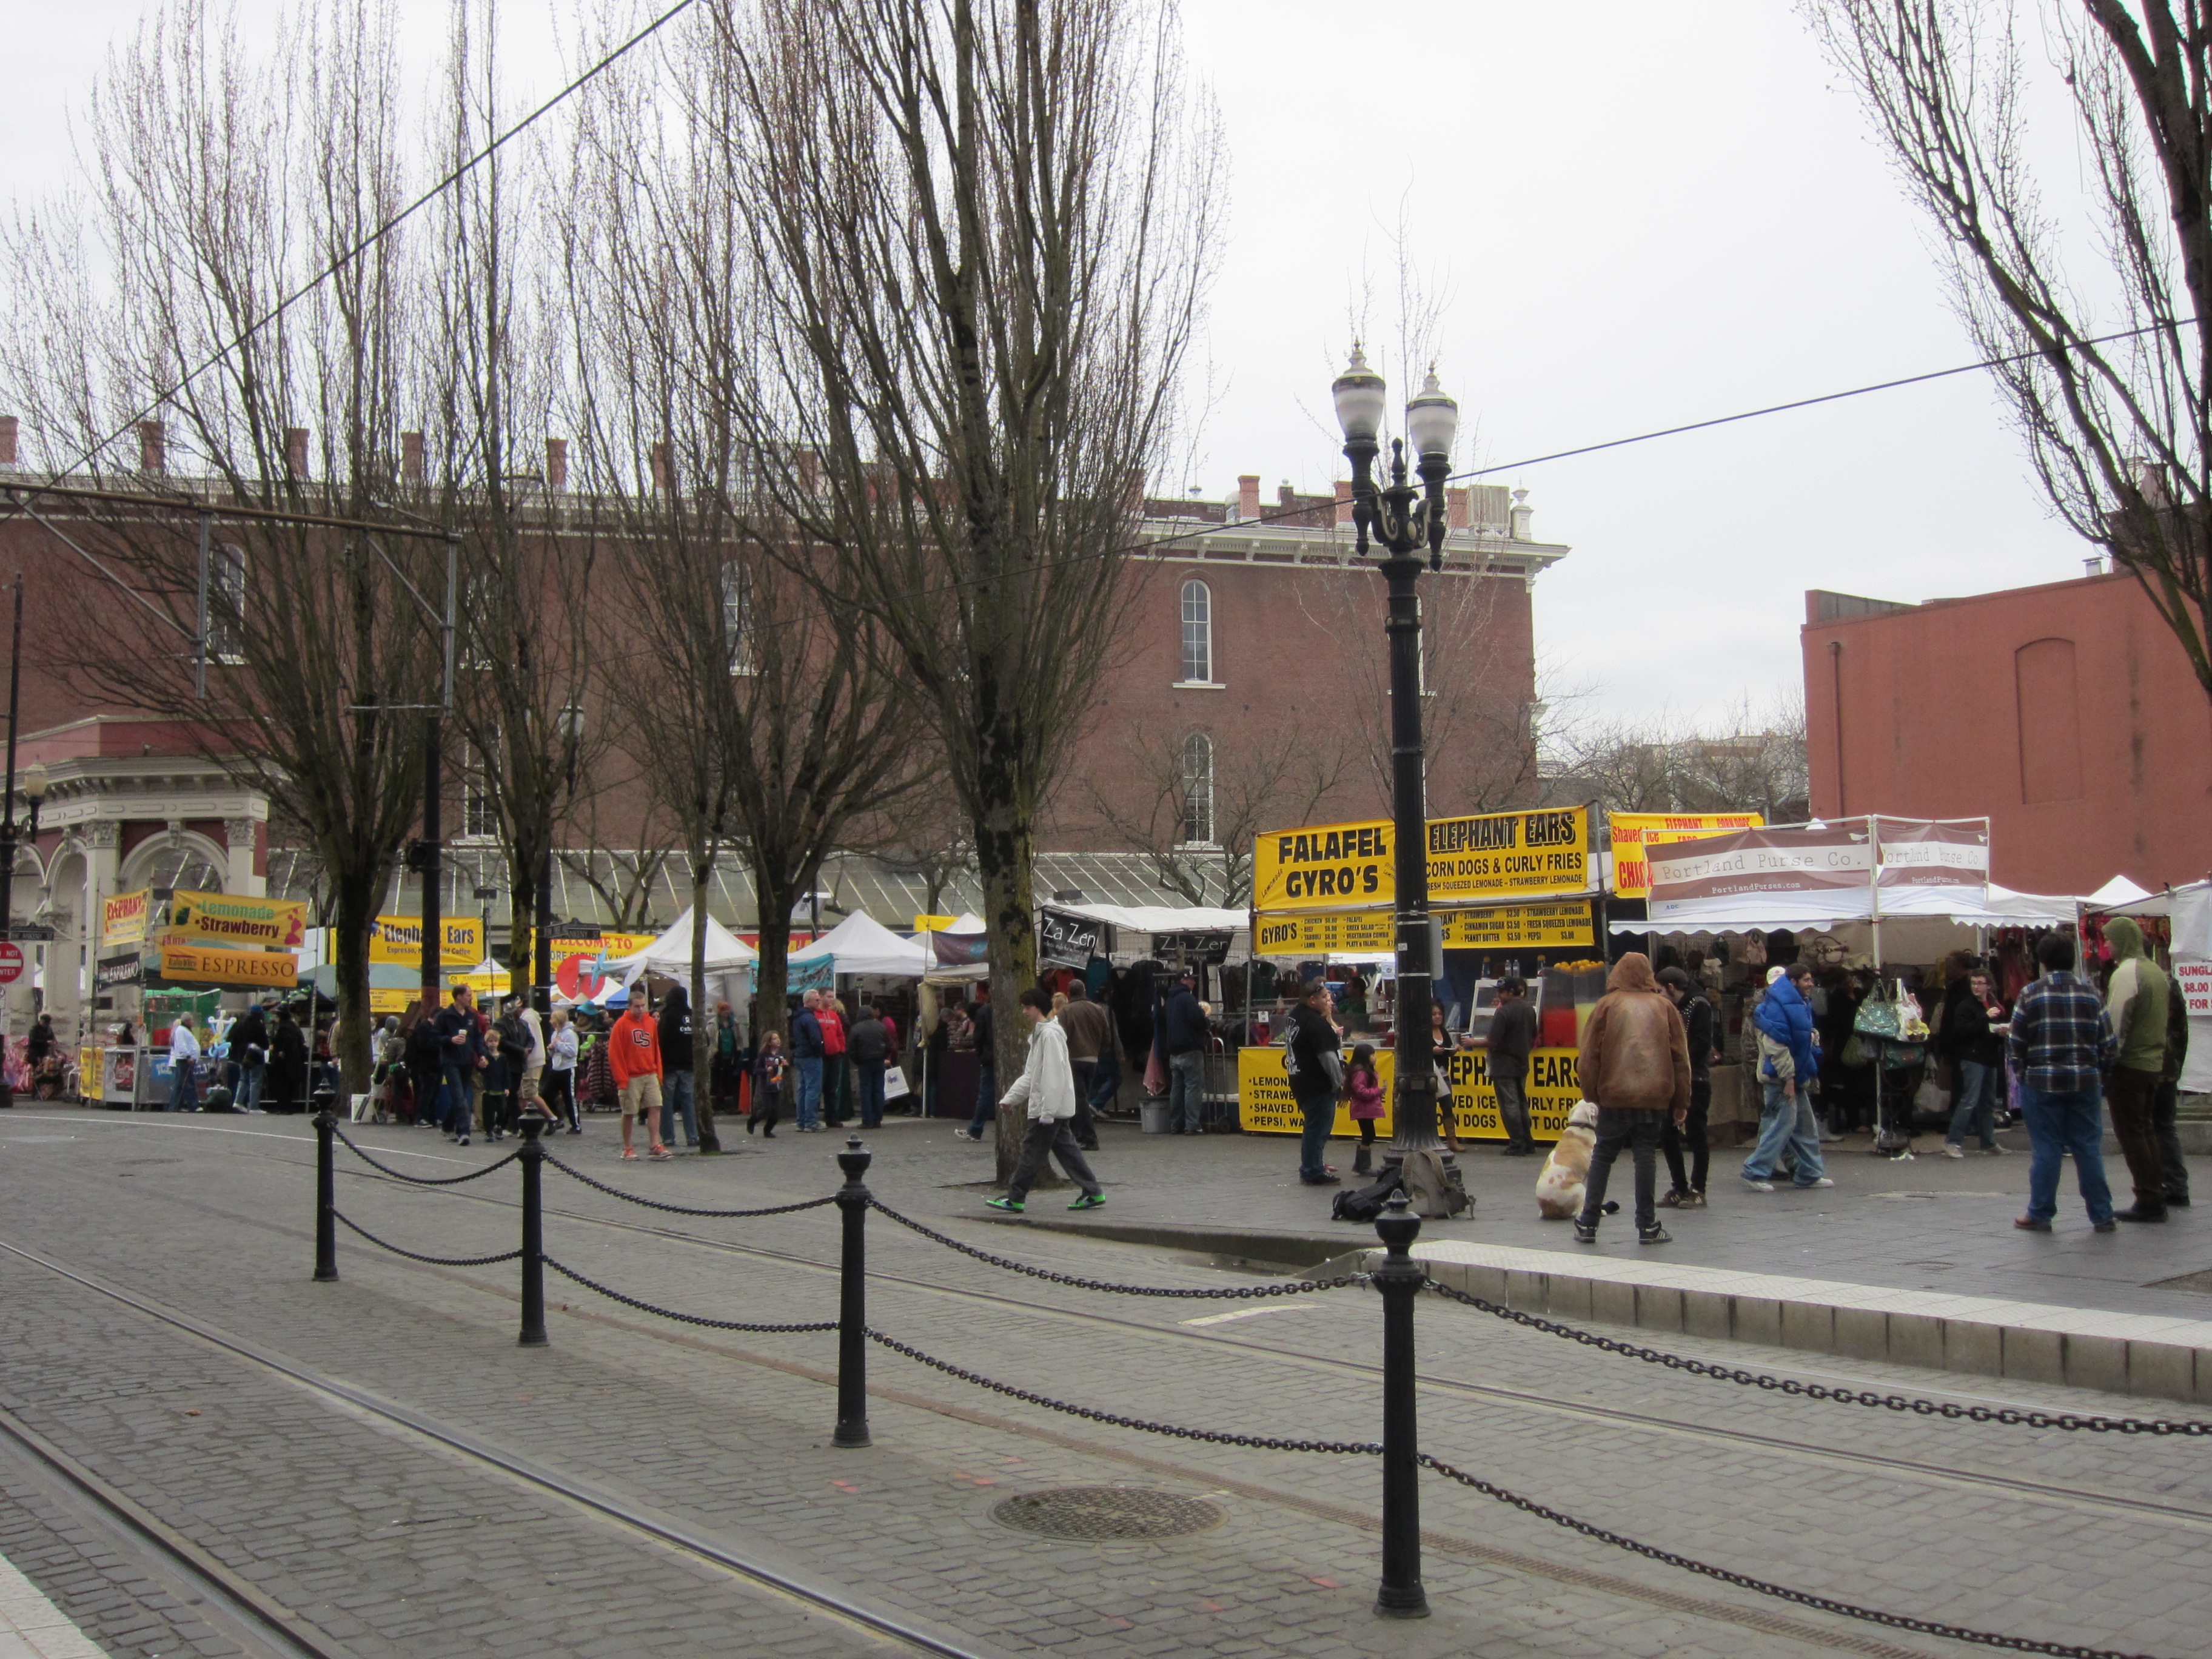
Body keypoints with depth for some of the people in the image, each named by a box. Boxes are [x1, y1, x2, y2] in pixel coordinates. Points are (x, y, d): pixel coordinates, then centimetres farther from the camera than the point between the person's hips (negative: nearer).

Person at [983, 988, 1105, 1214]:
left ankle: (1015, 1199, 3)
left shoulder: (1050, 1035, -16)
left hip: (1051, 1107, -10)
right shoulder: (1039, 1034, 17)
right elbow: (1030, 1075, 23)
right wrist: (1010, 1098, 19)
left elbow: (1054, 1076, -22)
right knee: (1066, 1149, 10)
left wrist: (1047, 1111, -23)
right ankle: (1093, 1192, 10)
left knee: (1032, 1151, -3)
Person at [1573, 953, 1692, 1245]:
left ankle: (1587, 1224, 5)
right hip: (1654, 1097, 1)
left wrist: (1591, 1094, 8)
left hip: (1614, 1095, -1)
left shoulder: (1607, 1005, 2)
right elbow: (1680, 1057, 8)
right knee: (1646, 1156, 4)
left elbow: (1590, 1054, 0)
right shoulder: (1664, 1006, 8)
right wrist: (1681, 1103, 12)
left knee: (1602, 1156, 5)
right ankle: (1648, 1227, 2)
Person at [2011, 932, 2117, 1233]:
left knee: (2045, 1150, 3)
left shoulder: (2031, 994, -4)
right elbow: (2108, 1044, 3)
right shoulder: (2090, 992, 2)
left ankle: (2040, 1215, 7)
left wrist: (2021, 1072, 13)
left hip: (2042, 1082, -2)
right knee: (2089, 1149, 7)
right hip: (2086, 1082, 2)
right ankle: (2102, 1216, 9)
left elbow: (2015, 1043, -2)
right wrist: (2099, 1072, 17)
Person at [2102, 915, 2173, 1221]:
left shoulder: (2126, 973, -16)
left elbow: (2116, 1024, -18)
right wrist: (2157, 1053, 21)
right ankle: (2158, 1192, 18)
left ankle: (2149, 1200, -2)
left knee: (2131, 1132, -2)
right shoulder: (2158, 972, 11)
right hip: (2154, 1063, 8)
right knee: (2145, 1128, 17)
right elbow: (2163, 1020, 17)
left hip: (2128, 1066, -8)